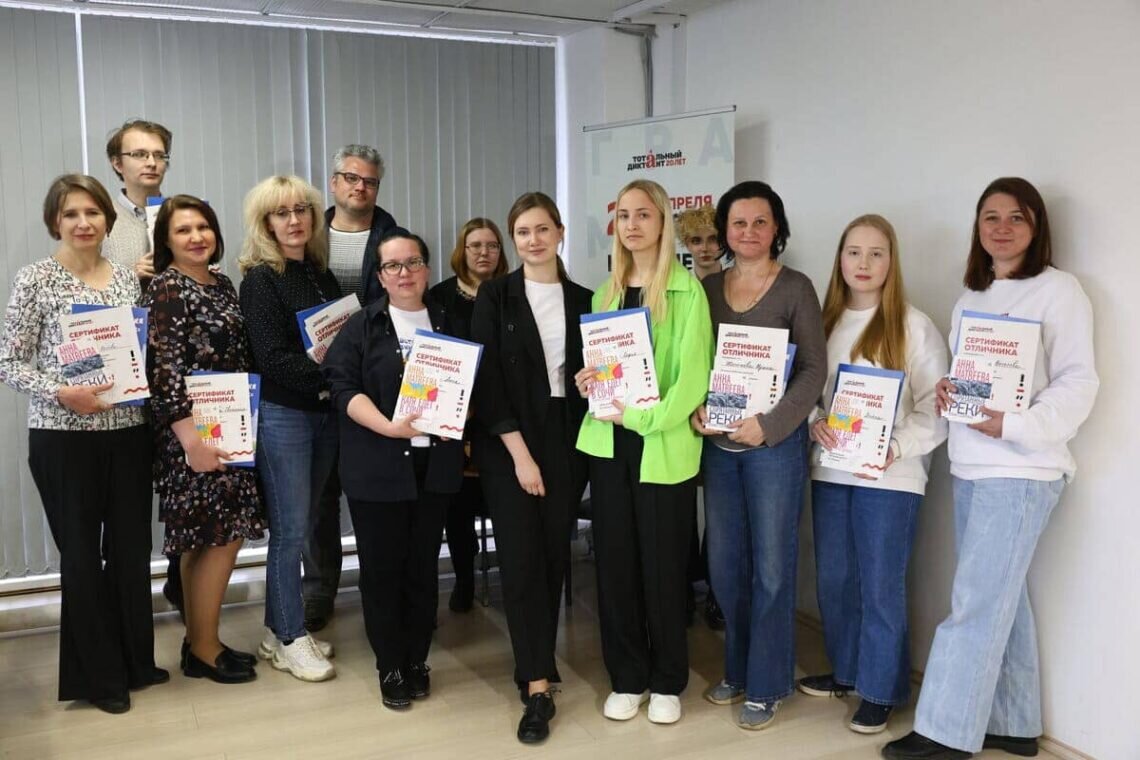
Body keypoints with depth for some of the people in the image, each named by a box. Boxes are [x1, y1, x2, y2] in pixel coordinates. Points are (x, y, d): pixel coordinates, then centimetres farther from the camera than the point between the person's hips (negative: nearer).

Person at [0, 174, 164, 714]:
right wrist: (60, 393, -21)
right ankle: (98, 674, 21)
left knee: (132, 548, 11)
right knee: (82, 554, 6)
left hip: (128, 432, 4)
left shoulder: (127, 277, 8)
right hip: (63, 437, -4)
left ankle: (136, 660, 28)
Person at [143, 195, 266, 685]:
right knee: (222, 536, -5)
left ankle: (199, 641, 23)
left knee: (206, 539, 13)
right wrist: (191, 438, -24)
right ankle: (204, 649, 8)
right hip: (193, 431, -8)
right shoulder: (166, 289, -11)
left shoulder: (222, 285, 13)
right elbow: (165, 368, -18)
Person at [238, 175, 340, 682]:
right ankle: (290, 640, 11)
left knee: (301, 526, 12)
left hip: (324, 412, 7)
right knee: (290, 530, -1)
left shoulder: (322, 275, 13)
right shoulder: (260, 280, -7)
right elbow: (273, 357, -16)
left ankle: (280, 630, 24)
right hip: (281, 414, -7)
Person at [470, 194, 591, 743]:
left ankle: (538, 662, 25)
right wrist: (520, 453, -13)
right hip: (509, 444, -3)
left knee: (555, 555, 8)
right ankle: (538, 688, 0)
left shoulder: (582, 299, 7)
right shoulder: (495, 297, -2)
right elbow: (486, 379, -8)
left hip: (566, 443, 3)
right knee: (522, 558, -4)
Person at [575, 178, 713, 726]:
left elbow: (693, 375, -11)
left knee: (663, 565, 4)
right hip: (609, 444, 5)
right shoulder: (605, 292, 12)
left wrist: (643, 415, -19)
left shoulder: (687, 291, -5)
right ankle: (627, 678, 24)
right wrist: (587, 382, -2)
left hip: (665, 446, -5)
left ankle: (668, 681, 21)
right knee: (615, 562, 9)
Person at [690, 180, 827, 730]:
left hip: (775, 442, -4)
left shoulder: (795, 288, -3)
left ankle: (765, 686, 17)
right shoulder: (708, 288, 8)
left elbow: (814, 369, -7)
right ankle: (737, 670, 29)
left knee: (771, 567, 3)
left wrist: (769, 425, -17)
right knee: (724, 564, 11)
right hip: (718, 443, 4)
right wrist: (694, 409, -10)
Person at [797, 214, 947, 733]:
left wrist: (895, 448, -19)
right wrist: (814, 423, -9)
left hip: (889, 477, -5)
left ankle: (880, 690, 17)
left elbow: (935, 407, -7)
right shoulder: (824, 322, 9)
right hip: (830, 470, 5)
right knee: (832, 579, 13)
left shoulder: (914, 326, -5)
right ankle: (845, 670, 31)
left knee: (880, 585, 2)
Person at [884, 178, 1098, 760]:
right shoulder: (970, 297, 16)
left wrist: (1011, 425, -23)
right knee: (1001, 600, 12)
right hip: (968, 468, 7)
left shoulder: (1059, 289, -5)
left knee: (975, 603, -6)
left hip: (1020, 470, -7)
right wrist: (946, 392, -2)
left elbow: (1078, 383, -11)